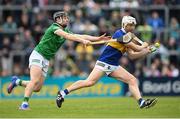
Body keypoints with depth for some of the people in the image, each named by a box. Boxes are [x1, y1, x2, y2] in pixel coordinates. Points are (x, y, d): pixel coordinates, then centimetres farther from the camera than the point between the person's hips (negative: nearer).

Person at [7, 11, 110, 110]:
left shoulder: (65, 31, 11)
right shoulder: (54, 28, -13)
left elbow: (81, 36, 7)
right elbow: (67, 36, -29)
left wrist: (98, 38, -1)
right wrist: (83, 41, -38)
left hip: (46, 60, 8)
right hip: (38, 55, -8)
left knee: (37, 88, 3)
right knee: (35, 81, -25)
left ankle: (17, 81, 23)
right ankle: (24, 104, -24)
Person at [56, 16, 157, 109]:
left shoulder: (128, 37, 15)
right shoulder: (120, 34, -14)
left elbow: (132, 55, 18)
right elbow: (136, 48, -15)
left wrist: (146, 52, 10)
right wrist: (144, 46, 6)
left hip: (114, 66, 9)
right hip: (104, 63, -9)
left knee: (133, 80, -3)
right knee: (89, 82, -20)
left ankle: (141, 102, -11)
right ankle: (63, 92, -12)